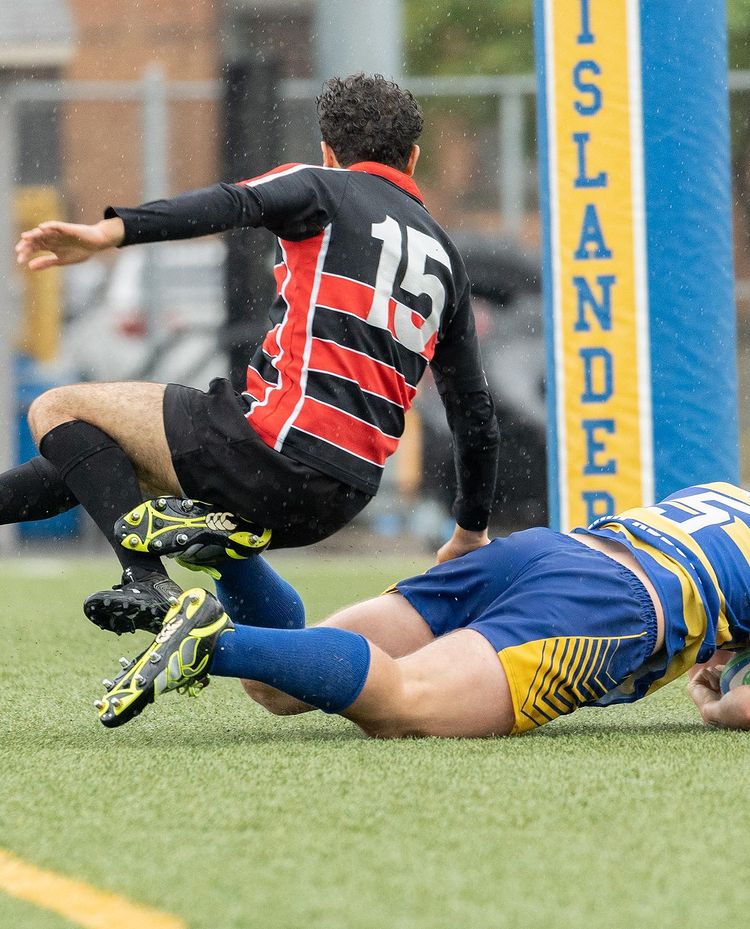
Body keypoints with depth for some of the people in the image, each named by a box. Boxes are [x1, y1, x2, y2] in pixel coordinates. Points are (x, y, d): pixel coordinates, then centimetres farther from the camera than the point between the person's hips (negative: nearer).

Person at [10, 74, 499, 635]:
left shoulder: (325, 188, 6)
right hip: (345, 500, 7)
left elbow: (236, 205, -17)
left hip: (278, 449, -7)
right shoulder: (445, 257, 24)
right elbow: (475, 410, 26)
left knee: (59, 411, 3)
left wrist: (111, 232, -30)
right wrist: (472, 531, 38)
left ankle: (149, 584, -14)